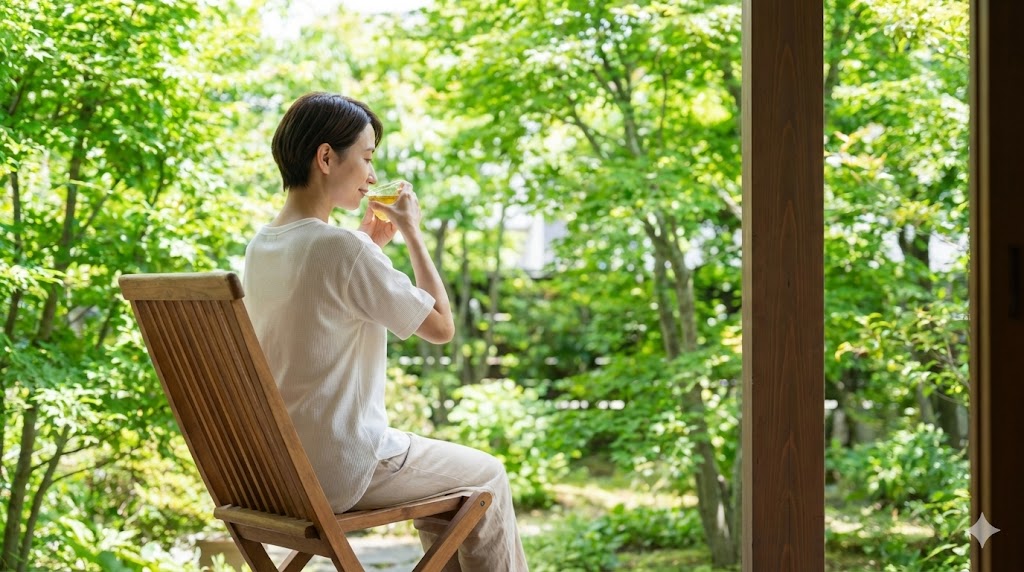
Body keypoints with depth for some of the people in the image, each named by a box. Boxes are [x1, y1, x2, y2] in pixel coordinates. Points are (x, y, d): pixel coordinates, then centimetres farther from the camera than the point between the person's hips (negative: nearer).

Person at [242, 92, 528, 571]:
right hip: (339, 475, -8)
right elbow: (441, 326, -12)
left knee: (437, 463, 31)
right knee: (487, 476, 14)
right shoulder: (342, 248, -22)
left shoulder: (260, 247, 3)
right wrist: (412, 233, -4)